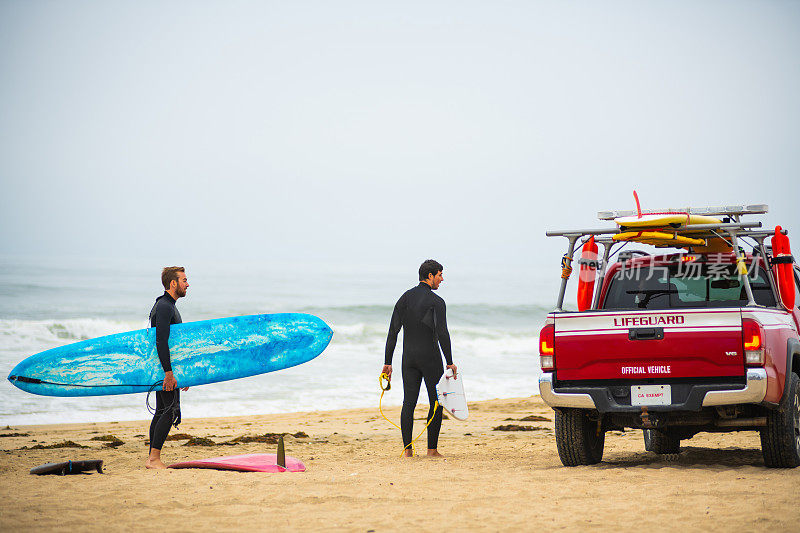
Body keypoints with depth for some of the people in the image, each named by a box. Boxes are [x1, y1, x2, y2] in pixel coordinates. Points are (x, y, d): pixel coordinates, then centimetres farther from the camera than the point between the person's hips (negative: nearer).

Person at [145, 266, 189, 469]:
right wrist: (169, 372, -27)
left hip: (162, 368, 11)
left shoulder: (169, 306, 19)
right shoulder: (164, 307, -14)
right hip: (165, 368, -11)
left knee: (162, 412, 10)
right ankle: (154, 458, -15)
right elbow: (161, 341, -23)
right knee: (171, 411, -13)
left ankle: (152, 459, 12)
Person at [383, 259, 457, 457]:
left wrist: (388, 362, 6)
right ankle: (432, 448, 1)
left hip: (409, 357, 5)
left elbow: (393, 332, 5)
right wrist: (450, 362, -11)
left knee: (408, 402, 4)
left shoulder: (405, 298, 7)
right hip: (430, 357, -5)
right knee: (436, 402, 4)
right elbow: (442, 333, -17)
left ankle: (407, 448, -2)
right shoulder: (436, 301, -8)